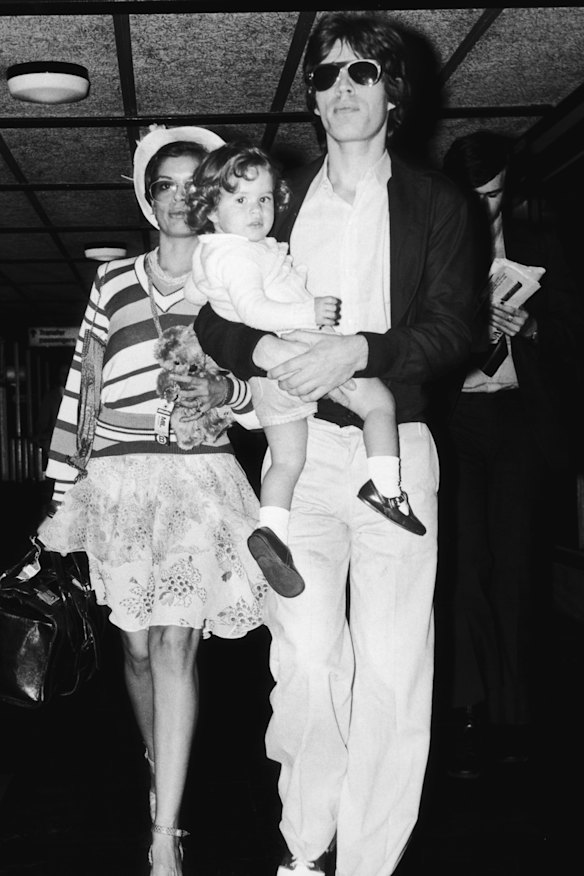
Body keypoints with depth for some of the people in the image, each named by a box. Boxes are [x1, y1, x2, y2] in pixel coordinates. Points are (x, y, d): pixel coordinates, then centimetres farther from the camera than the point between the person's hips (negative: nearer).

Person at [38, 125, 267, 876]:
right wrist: (63, 491, 8)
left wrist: (228, 390, -14)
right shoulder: (112, 283, 10)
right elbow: (80, 389, 10)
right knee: (138, 645, 7)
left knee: (175, 643, -10)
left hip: (200, 479, -2)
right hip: (119, 478, 2)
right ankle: (161, 775, 31)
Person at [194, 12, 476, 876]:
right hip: (299, 442, 1)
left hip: (396, 444, 0)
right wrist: (269, 351, -12)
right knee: (307, 652, -12)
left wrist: (357, 351, -17)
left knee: (391, 666, -4)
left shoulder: (435, 202, 11)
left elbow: (452, 326, 0)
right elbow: (214, 317, 10)